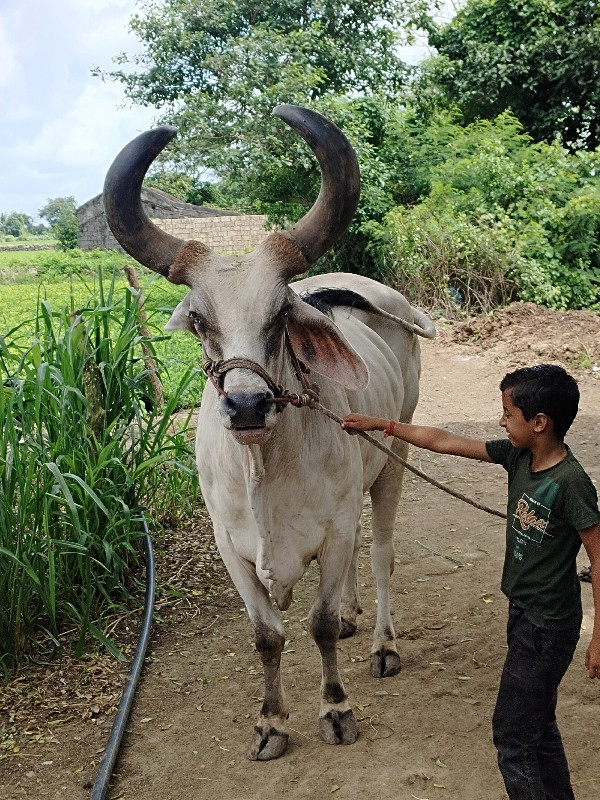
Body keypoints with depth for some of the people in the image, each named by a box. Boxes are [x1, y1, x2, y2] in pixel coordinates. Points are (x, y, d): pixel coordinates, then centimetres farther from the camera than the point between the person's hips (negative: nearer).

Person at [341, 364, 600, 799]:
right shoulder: (517, 456, -2)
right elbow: (445, 442, 4)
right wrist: (379, 424, 7)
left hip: (548, 627, -8)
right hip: (523, 612, 8)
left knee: (513, 732, 0)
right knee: (537, 725, 20)